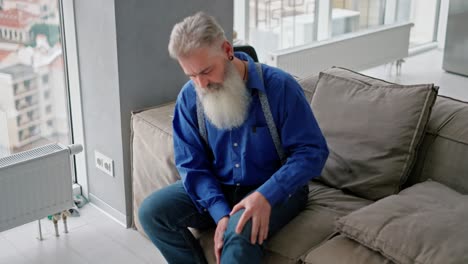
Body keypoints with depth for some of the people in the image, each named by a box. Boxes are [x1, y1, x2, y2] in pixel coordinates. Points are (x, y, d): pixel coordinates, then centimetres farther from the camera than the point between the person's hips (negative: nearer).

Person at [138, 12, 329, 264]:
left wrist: (265, 195, -31)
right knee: (151, 212, -14)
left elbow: (312, 151, -17)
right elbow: (192, 165, -4)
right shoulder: (189, 98, -7)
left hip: (275, 190, -4)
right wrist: (221, 213, -21)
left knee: (240, 234, -35)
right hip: (217, 189, 5)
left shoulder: (279, 86, -18)